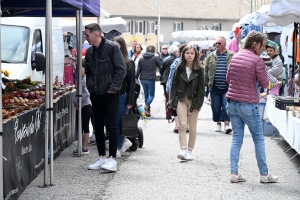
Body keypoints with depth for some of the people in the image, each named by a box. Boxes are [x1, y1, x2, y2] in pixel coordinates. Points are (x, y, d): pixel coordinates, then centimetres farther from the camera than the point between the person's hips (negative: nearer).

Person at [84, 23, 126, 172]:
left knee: (111, 126, -6)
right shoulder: (89, 51, 9)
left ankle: (112, 159, -4)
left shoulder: (111, 48, -10)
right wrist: (90, 87, 9)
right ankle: (102, 158, 18)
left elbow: (121, 70, -12)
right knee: (98, 127, 10)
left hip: (110, 94, -7)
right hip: (96, 95, 7)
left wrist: (113, 87, -15)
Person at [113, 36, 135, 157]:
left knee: (119, 122, 3)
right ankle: (124, 141, 25)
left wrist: (130, 102, -4)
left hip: (121, 97, -3)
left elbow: (131, 84, -1)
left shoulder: (128, 63, -2)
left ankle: (118, 147, 16)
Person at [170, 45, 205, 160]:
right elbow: (174, 85, 5)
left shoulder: (199, 70, 0)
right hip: (181, 100, 1)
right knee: (182, 125, -9)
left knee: (192, 127, 4)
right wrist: (173, 102, -1)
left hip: (193, 101, -1)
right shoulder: (179, 69, 5)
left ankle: (190, 151, 13)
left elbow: (201, 88, -2)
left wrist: (198, 104, -9)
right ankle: (183, 150, -14)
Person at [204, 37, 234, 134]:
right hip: (215, 87, 3)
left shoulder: (232, 56, 1)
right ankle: (218, 124, 21)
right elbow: (206, 70, 11)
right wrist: (207, 82, 4)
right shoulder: (211, 56, 7)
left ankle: (227, 124, -4)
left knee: (226, 106, -6)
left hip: (227, 87, -3)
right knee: (215, 106, 7)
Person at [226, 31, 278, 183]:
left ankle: (234, 173, 7)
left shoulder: (235, 57, 7)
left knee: (236, 138, 10)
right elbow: (265, 84, -7)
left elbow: (228, 79, 16)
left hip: (232, 103, 6)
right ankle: (264, 175, 11)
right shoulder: (257, 60, -13)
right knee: (259, 139, 5)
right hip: (248, 104, -6)